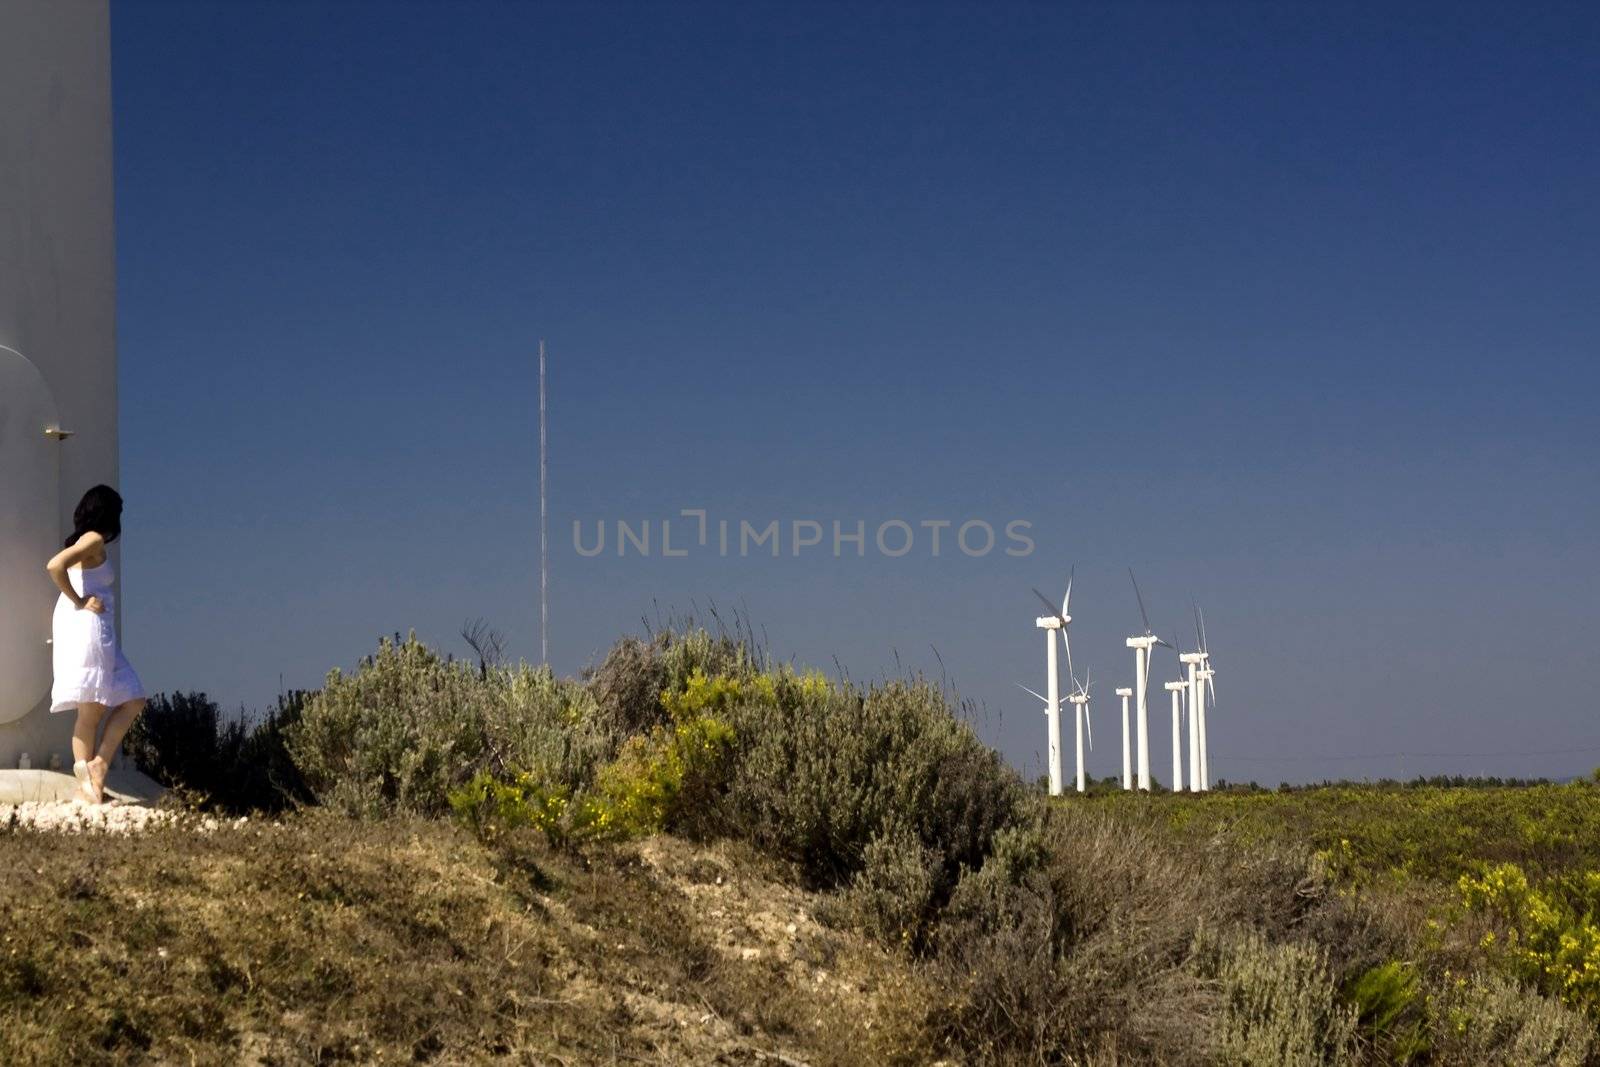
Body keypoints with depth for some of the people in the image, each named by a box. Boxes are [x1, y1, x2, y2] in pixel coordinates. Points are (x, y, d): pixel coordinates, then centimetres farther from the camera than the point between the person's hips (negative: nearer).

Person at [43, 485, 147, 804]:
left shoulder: (91, 543, 19)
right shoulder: (94, 540, -7)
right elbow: (55, 566, -22)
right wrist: (79, 602, -14)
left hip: (99, 634, 9)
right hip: (85, 626, -9)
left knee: (133, 701, 6)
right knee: (91, 711, -9)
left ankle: (98, 764, -1)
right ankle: (87, 783, -9)